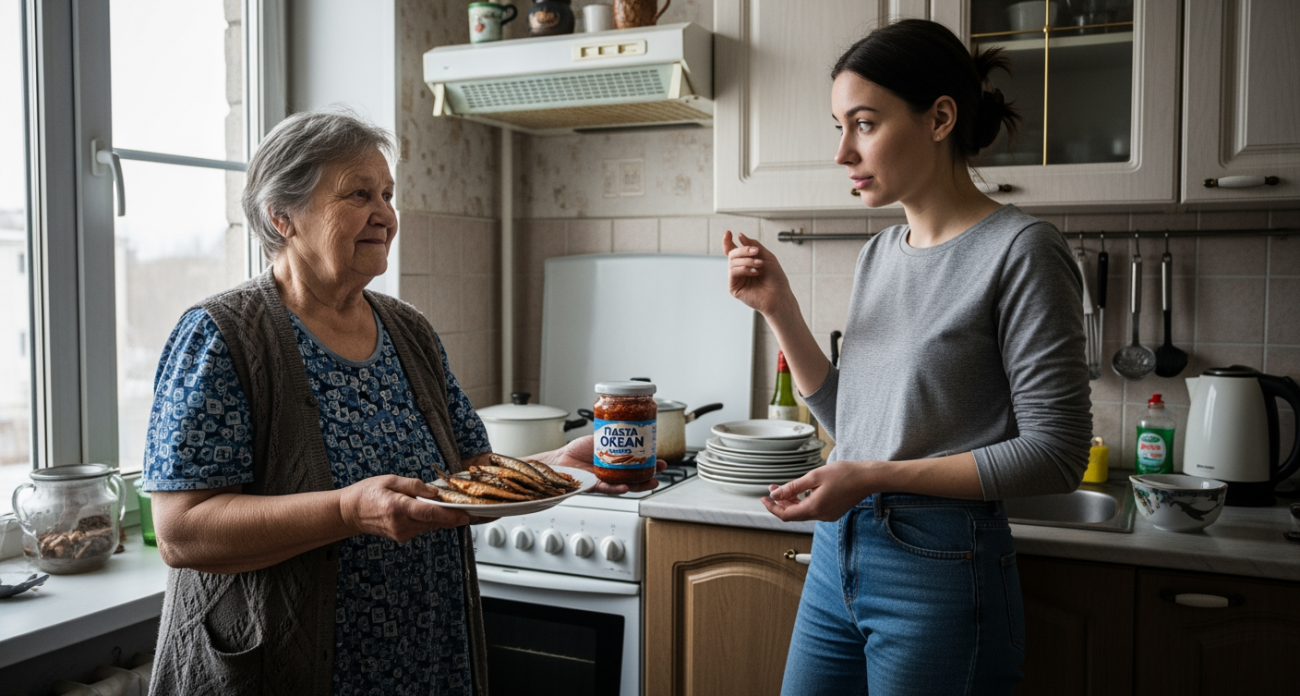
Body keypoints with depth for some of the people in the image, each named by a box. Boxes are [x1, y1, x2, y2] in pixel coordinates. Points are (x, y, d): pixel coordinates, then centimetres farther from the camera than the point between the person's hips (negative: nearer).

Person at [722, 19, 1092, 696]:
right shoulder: (878, 253, 9)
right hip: (836, 552, 7)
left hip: (940, 569, -6)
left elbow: (1055, 453, -15)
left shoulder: (1019, 249, -13)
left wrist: (875, 476, -19)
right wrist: (779, 310, 2)